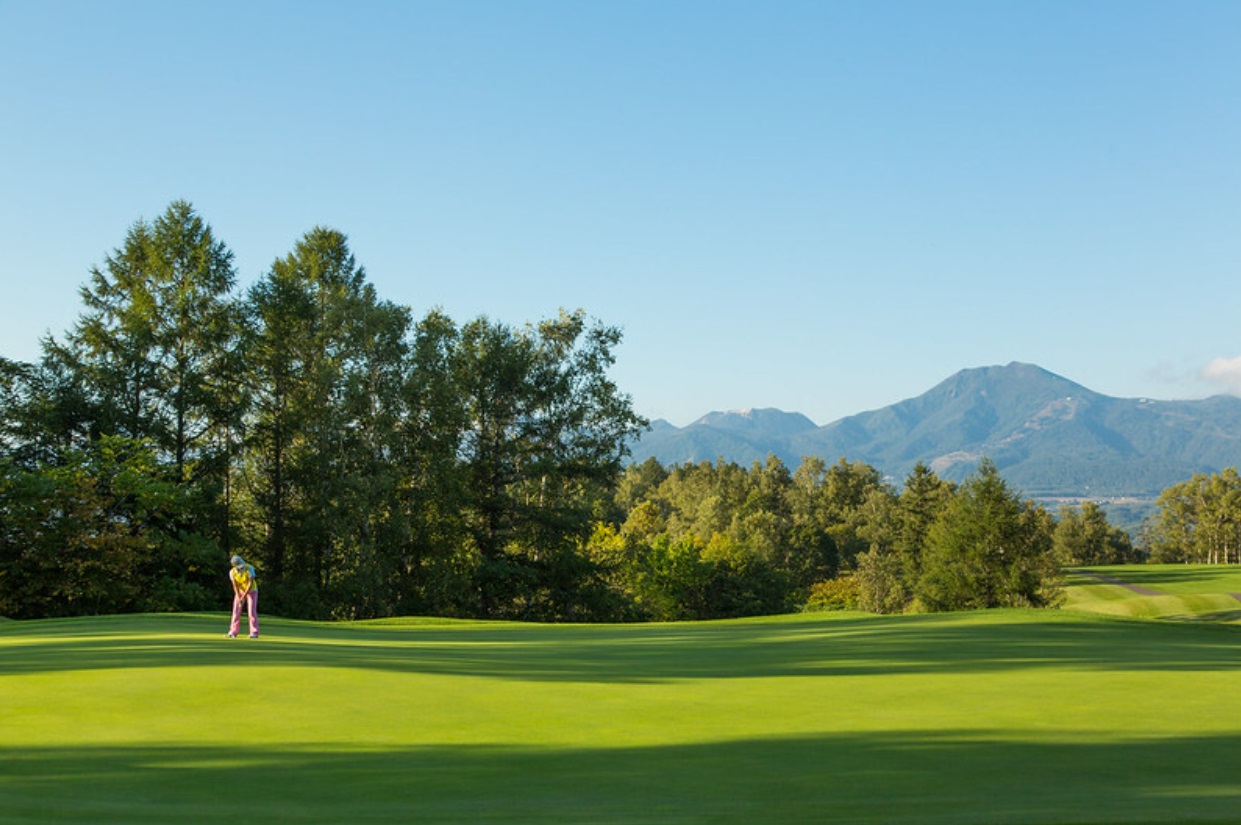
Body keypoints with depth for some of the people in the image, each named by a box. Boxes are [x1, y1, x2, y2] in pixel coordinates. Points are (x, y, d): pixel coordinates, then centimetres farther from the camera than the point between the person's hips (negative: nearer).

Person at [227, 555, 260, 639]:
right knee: (236, 611, -5)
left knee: (252, 611, -12)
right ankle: (233, 632, 0)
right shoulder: (232, 572, -20)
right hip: (240, 591, 3)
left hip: (252, 591, -3)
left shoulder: (249, 568, -30)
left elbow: (251, 583, -30)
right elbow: (235, 586, -20)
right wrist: (239, 598, -31)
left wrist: (243, 596, -33)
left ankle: (254, 633, -11)